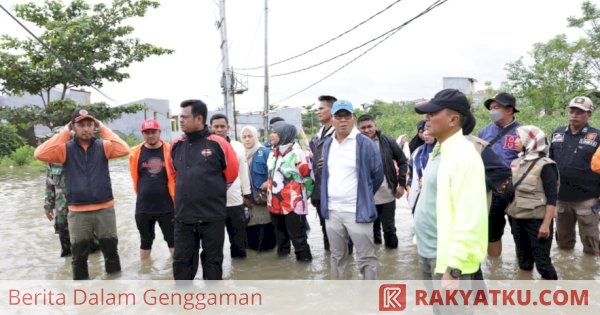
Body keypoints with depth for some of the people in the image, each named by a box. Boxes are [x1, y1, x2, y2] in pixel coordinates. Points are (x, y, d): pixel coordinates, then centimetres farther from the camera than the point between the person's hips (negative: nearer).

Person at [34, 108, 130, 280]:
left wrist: (103, 128, -11)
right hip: (78, 212, 0)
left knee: (111, 250, 13)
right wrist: (64, 132, -11)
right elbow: (40, 154, -16)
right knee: (79, 256, 13)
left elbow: (124, 150, -17)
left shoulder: (103, 146, 0)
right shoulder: (66, 148, 0)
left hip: (105, 209, 0)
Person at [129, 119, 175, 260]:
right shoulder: (136, 153, -2)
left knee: (173, 240, 11)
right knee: (145, 241, 17)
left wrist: (174, 197, 6)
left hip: (167, 206, -2)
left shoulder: (170, 151, -8)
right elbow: (135, 177, 11)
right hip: (143, 207, 2)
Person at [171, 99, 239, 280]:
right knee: (181, 259, 11)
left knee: (213, 259, 11)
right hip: (183, 215, 4)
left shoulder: (217, 144, -10)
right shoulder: (176, 145, 3)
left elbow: (231, 171, 3)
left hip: (212, 215, -3)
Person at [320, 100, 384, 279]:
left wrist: (364, 197, 7)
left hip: (357, 211, -6)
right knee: (337, 256, 19)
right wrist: (327, 200, 14)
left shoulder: (365, 144, -10)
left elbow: (377, 175, -2)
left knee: (366, 258, 2)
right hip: (332, 211, 6)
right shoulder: (328, 144, 9)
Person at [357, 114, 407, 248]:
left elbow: (402, 161, 2)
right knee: (372, 228, 14)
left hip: (387, 195, 0)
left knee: (389, 227, 10)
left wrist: (402, 184, -2)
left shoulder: (387, 141, -5)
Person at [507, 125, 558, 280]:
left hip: (537, 220, -6)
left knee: (542, 261, -1)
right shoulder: (516, 163, 7)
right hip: (517, 219, 6)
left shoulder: (545, 165, -12)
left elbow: (552, 198, -13)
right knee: (523, 260, 16)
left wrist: (546, 224, -17)